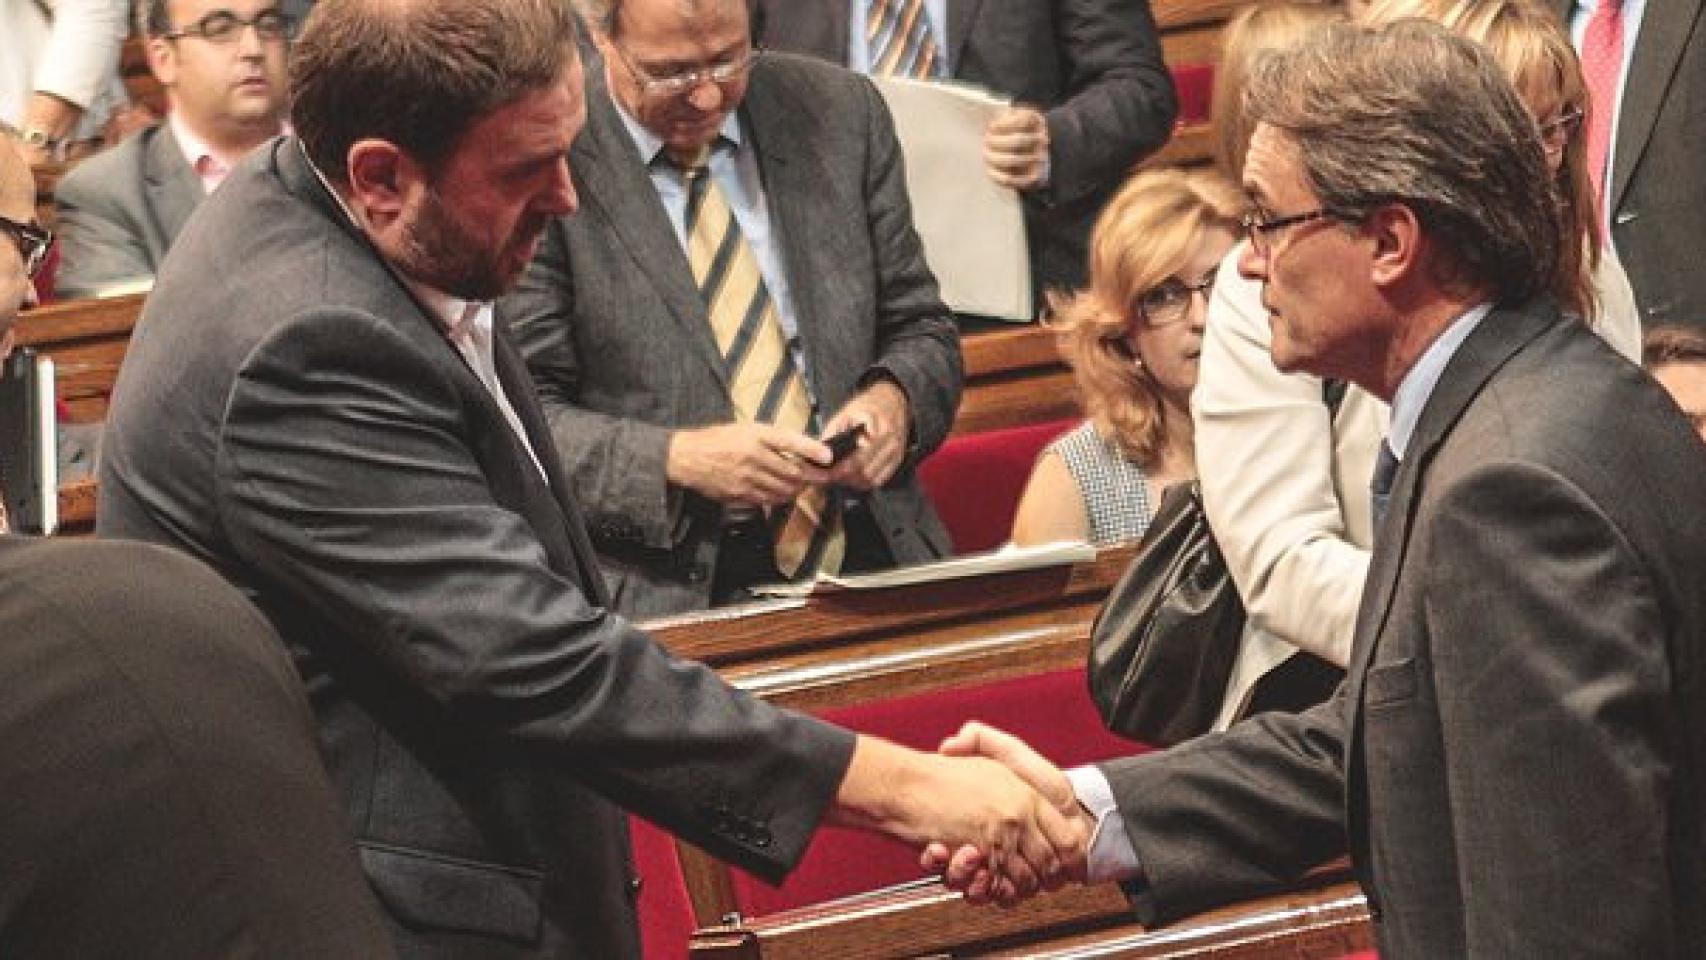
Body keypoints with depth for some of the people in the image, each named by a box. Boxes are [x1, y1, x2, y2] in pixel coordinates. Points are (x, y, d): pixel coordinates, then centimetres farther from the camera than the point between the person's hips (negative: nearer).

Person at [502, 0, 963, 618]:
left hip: (872, 560, 4)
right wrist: (678, 458, -19)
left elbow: (921, 332, 17)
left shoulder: (841, 114, 10)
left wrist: (894, 400, -5)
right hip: (669, 589, -4)